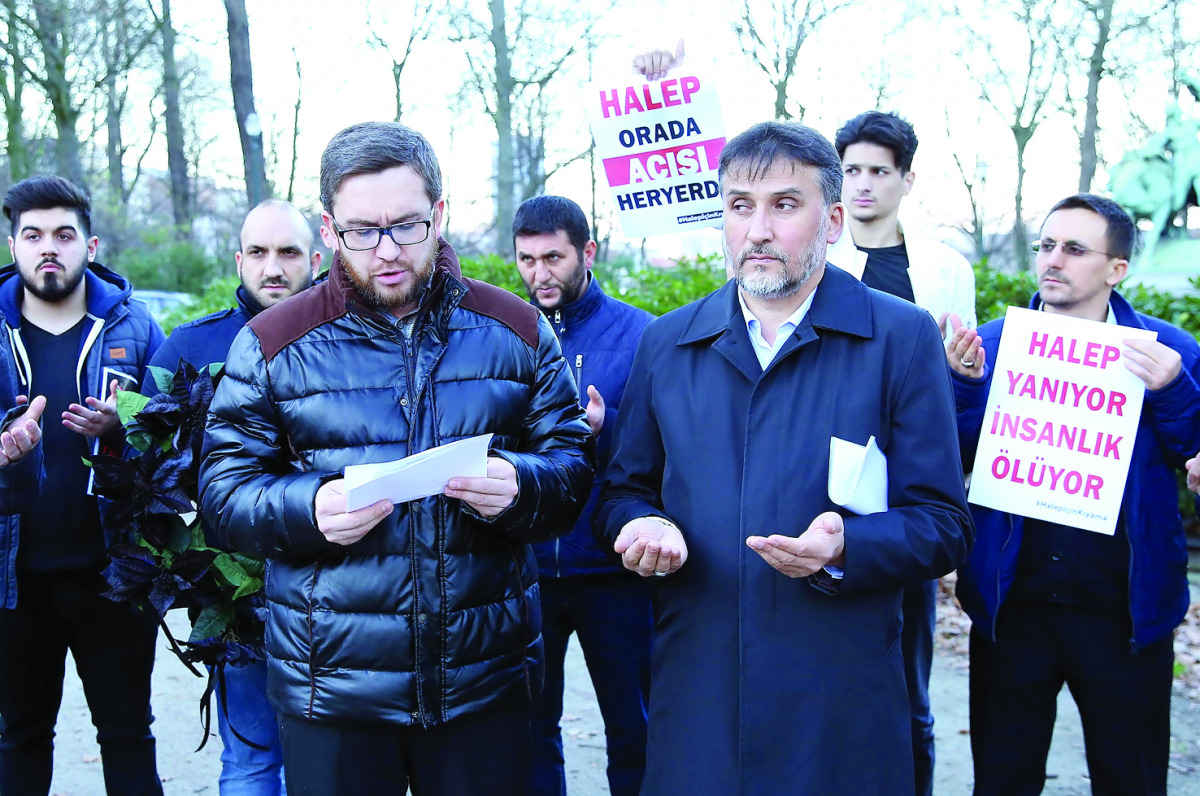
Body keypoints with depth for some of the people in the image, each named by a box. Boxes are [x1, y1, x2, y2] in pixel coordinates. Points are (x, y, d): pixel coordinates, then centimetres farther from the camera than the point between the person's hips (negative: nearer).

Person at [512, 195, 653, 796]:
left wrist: (605, 428, -23)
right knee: (528, 725, 13)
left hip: (612, 567, -2)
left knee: (633, 729, 8)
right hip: (524, 568, 2)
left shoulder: (638, 334, -2)